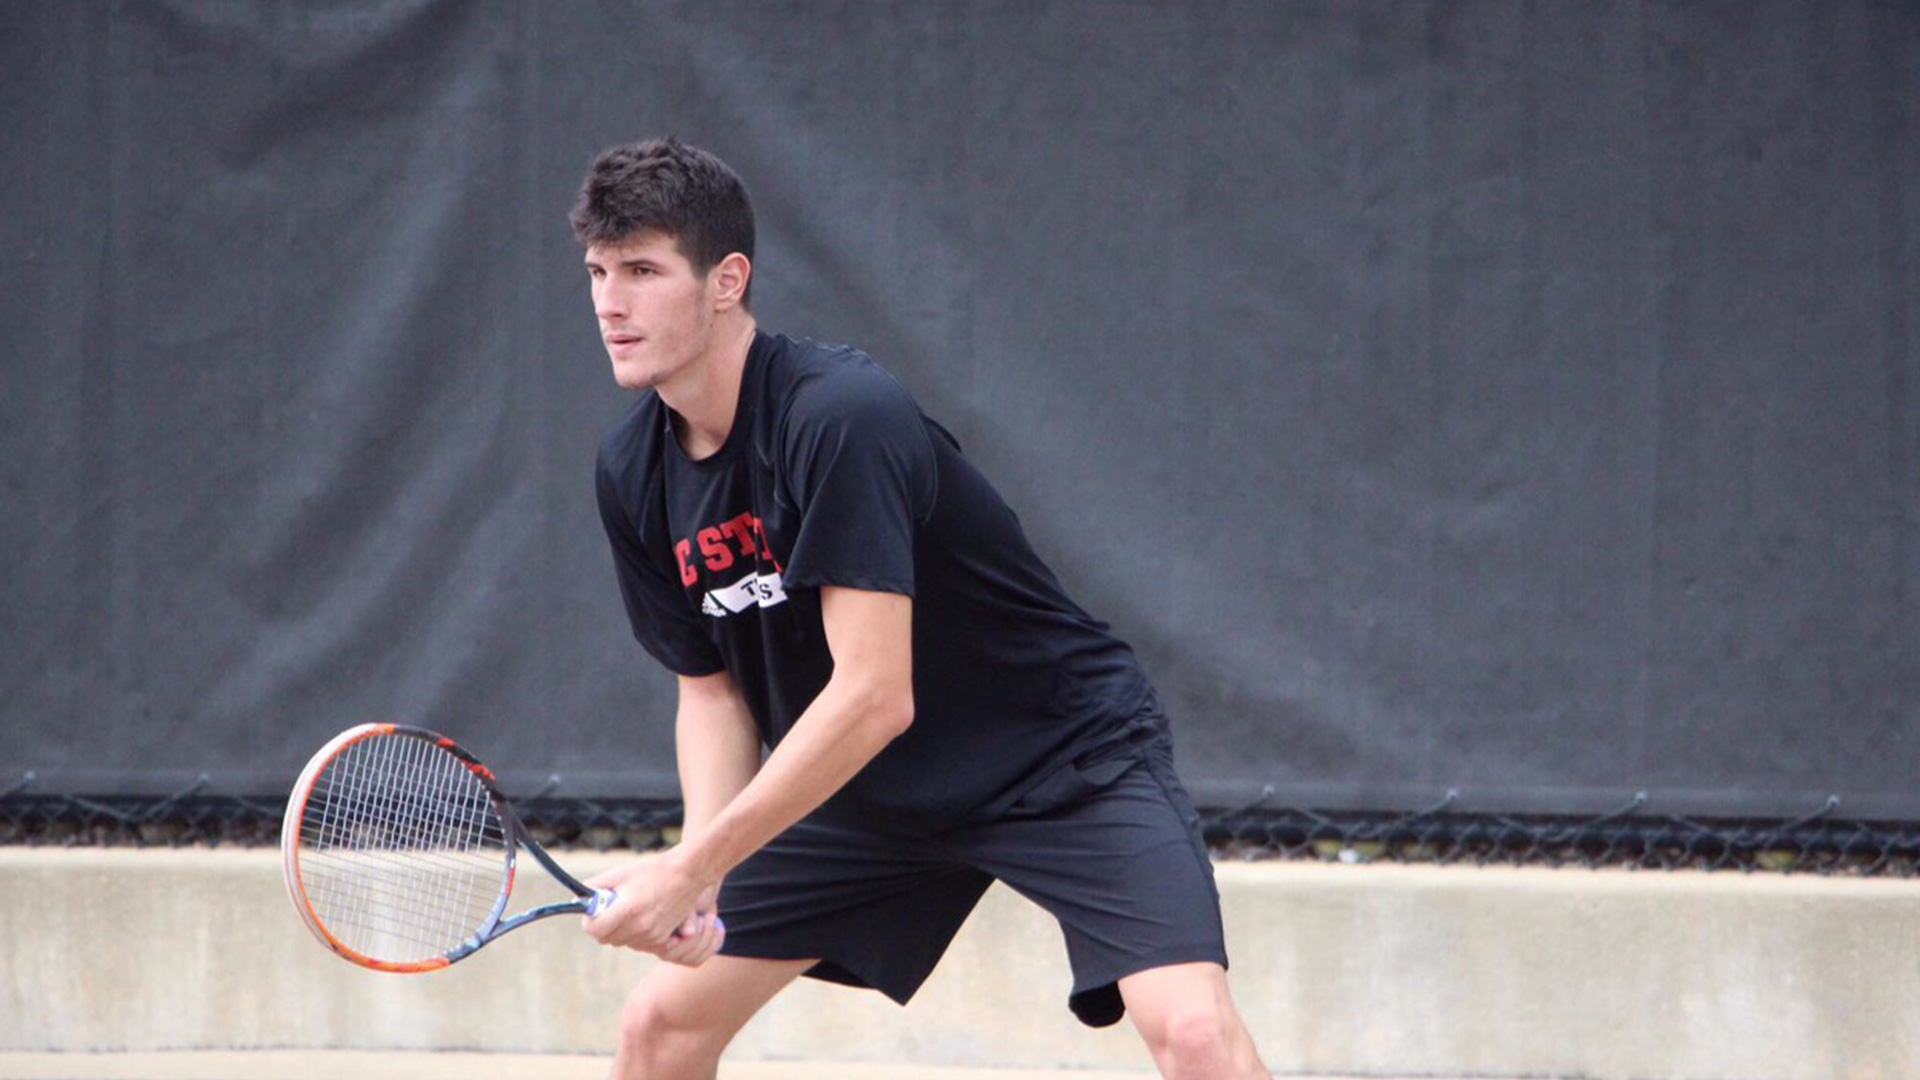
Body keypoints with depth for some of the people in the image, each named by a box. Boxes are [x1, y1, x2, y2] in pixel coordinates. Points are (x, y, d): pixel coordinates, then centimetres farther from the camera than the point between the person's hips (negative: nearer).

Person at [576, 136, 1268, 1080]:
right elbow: (713, 690, 4)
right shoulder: (634, 470, -6)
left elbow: (874, 696, -33)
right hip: (867, 790, 8)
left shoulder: (842, 416, -29)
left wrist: (694, 869, -30)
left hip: (1067, 759, -7)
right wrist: (697, 873, -15)